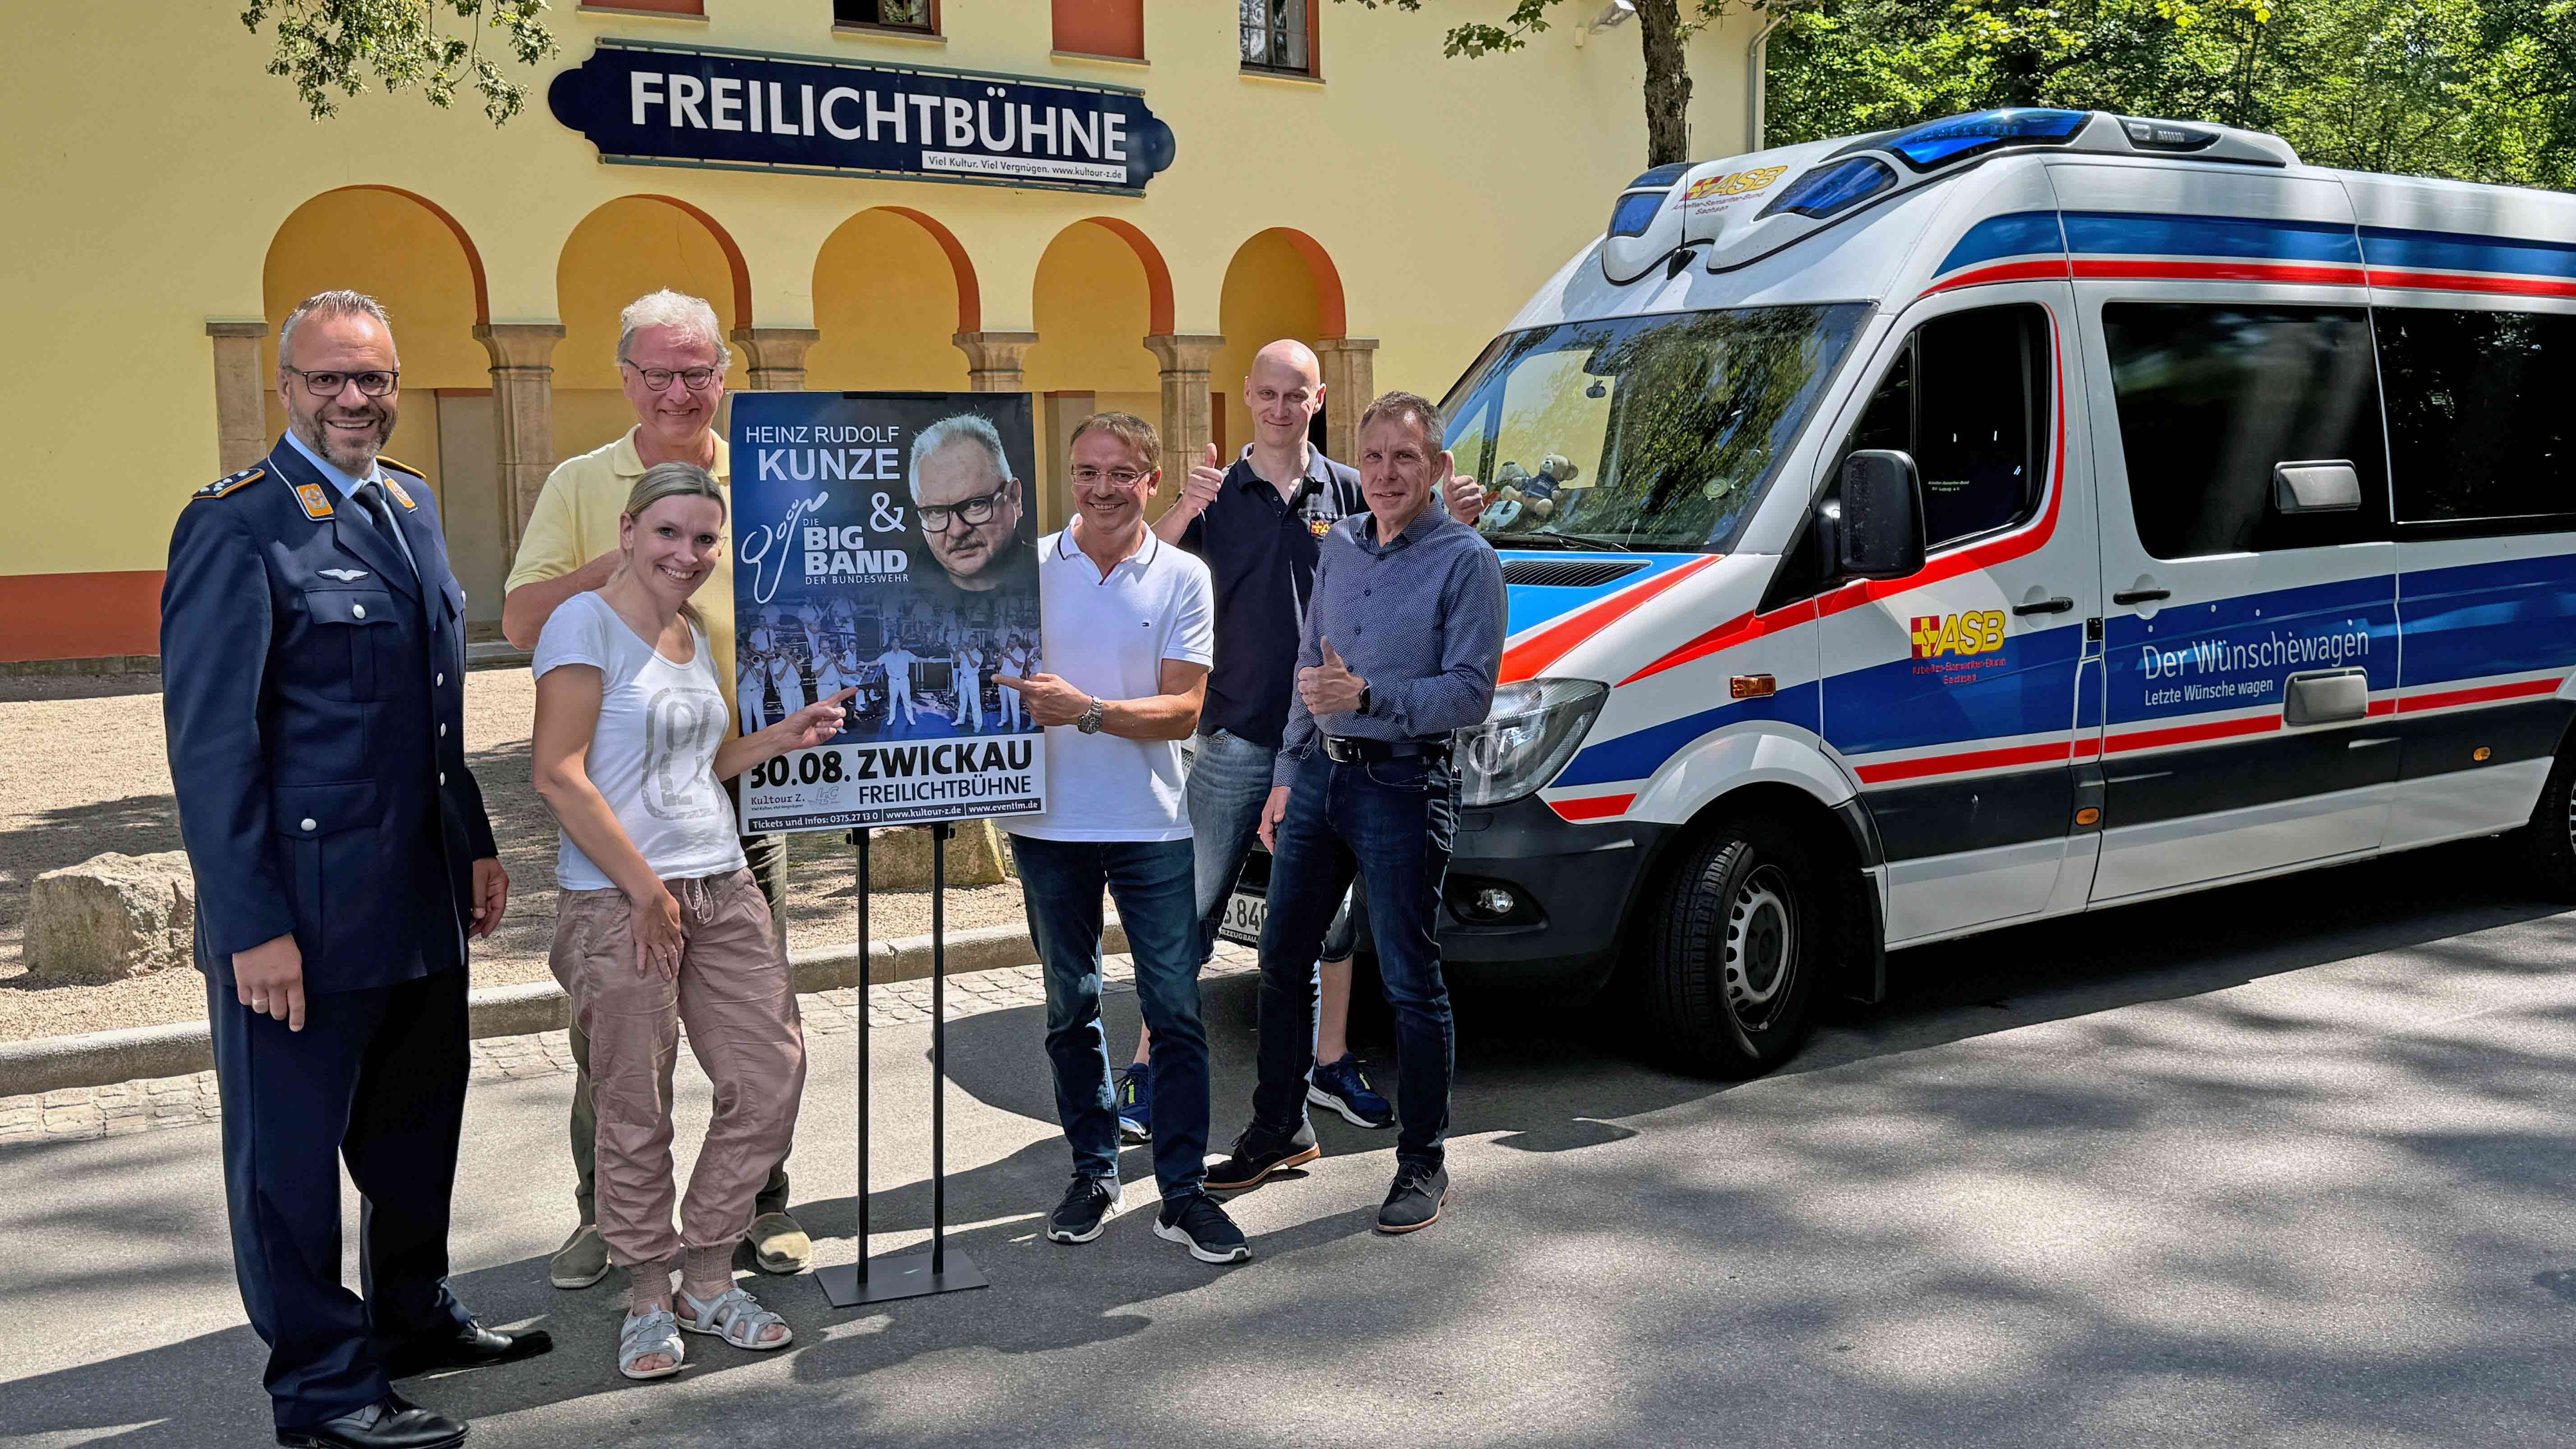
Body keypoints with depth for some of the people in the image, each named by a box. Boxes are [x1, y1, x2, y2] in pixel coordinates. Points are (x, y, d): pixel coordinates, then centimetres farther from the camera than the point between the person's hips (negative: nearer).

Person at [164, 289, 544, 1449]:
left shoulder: (410, 504, 11)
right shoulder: (237, 527, -13)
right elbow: (209, 741, -16)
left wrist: (476, 842, 15)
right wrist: (253, 925, -19)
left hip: (421, 897, 8)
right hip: (302, 911, -8)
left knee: (419, 1123, 20)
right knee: (292, 1148, 7)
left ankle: (414, 1318, 39)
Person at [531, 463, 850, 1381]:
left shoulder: (693, 635, 16)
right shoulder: (586, 624, -7)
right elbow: (558, 777, -14)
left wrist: (786, 736, 9)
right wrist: (649, 889, -15)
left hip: (723, 888, 7)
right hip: (617, 901, -7)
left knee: (771, 1074, 5)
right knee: (636, 1113, 0)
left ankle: (708, 1279, 20)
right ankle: (648, 1300, 18)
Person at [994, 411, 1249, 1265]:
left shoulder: (1184, 579, -1)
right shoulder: (1028, 567, 2)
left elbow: (1183, 711, -8)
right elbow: (991, 678, 4)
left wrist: (1087, 711, -22)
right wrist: (1021, 699, -18)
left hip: (1152, 827, -1)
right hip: (1049, 822, 2)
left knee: (1176, 1012, 0)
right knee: (1071, 1010, 12)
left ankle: (1184, 1193, 9)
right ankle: (1093, 1174, 27)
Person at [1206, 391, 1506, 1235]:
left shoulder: (1465, 562, -8)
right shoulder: (1337, 549, 12)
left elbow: (1470, 692, -14)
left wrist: (1367, 695, -25)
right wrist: (1286, 776, 18)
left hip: (1403, 788, -7)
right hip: (1319, 778, 7)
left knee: (1411, 982, 0)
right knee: (1282, 959, 12)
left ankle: (1423, 1164, 12)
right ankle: (1280, 1132, 28)